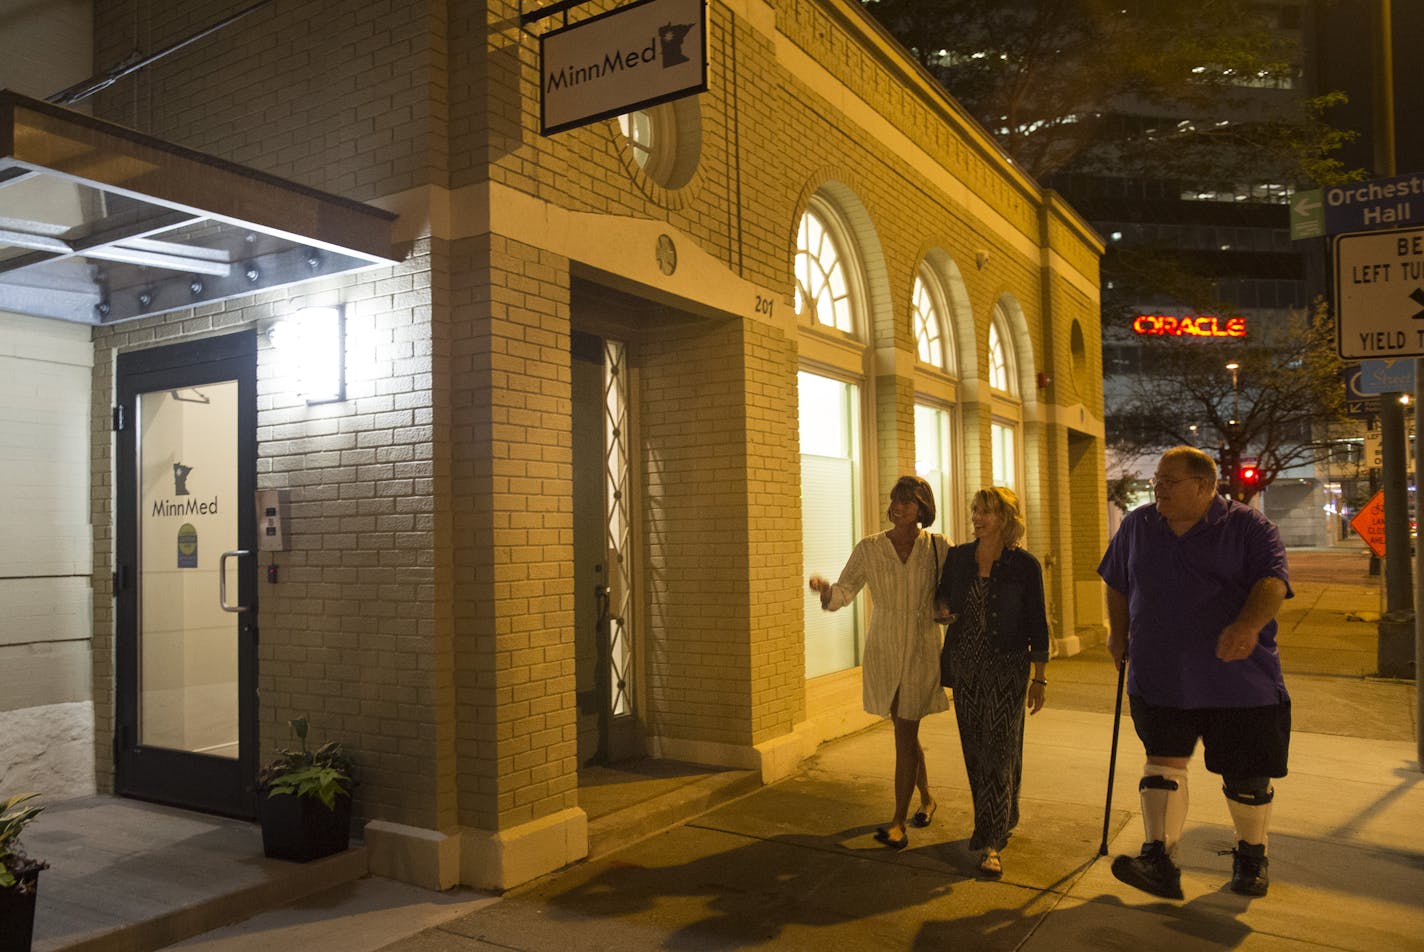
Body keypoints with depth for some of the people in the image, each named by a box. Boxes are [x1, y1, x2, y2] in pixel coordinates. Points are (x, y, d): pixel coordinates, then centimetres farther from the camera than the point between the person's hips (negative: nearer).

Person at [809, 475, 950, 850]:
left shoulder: (937, 546, -2)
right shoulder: (869, 548, -1)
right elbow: (844, 592, -5)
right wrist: (825, 588, -26)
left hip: (921, 650, -2)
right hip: (883, 650, 2)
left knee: (905, 735, -3)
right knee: (906, 732, 15)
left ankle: (899, 822, 5)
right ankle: (927, 798, 38)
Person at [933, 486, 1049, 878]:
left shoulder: (1025, 565, -7)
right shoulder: (959, 557, 3)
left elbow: (1037, 625, -4)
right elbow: (943, 605, 13)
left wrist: (1040, 679, -3)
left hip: (1007, 669, -4)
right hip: (966, 667, 4)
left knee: (999, 752, -5)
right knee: (975, 750, 11)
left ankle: (992, 843, -1)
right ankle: (1000, 820, 31)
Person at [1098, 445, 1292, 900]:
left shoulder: (1247, 526, -4)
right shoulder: (1137, 526, 9)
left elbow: (1273, 579, -18)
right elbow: (1117, 583, 21)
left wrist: (1249, 625, -36)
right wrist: (1119, 633, 17)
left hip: (1240, 678, -2)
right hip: (1159, 676, 2)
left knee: (1246, 775, 9)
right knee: (1163, 763, -7)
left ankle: (1251, 856, 31)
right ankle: (1159, 859, -8)